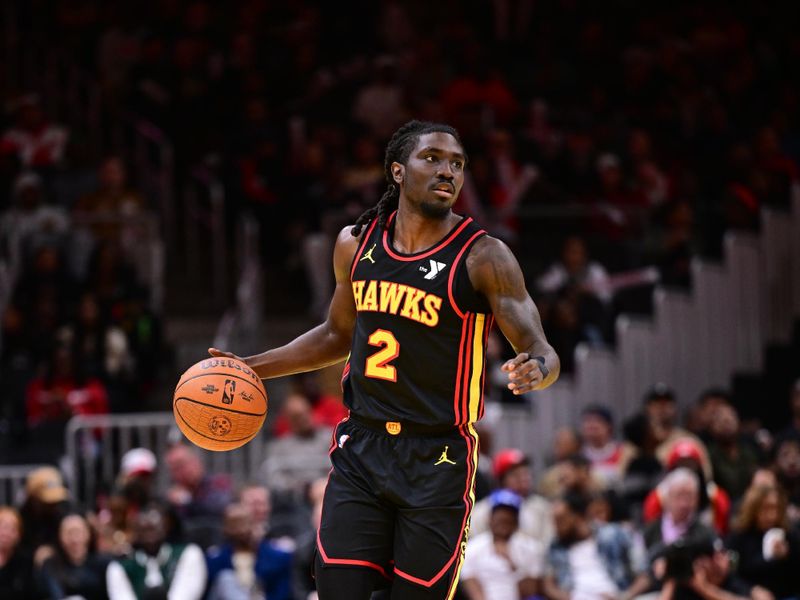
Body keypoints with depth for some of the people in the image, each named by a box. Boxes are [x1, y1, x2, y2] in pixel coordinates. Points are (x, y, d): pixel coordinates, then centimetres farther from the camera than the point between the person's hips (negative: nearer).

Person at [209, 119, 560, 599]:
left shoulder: (483, 258, -9)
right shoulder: (356, 244, 5)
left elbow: (543, 353, -11)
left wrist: (535, 371, -35)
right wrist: (249, 369, 15)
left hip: (437, 458, -4)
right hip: (360, 449, 4)